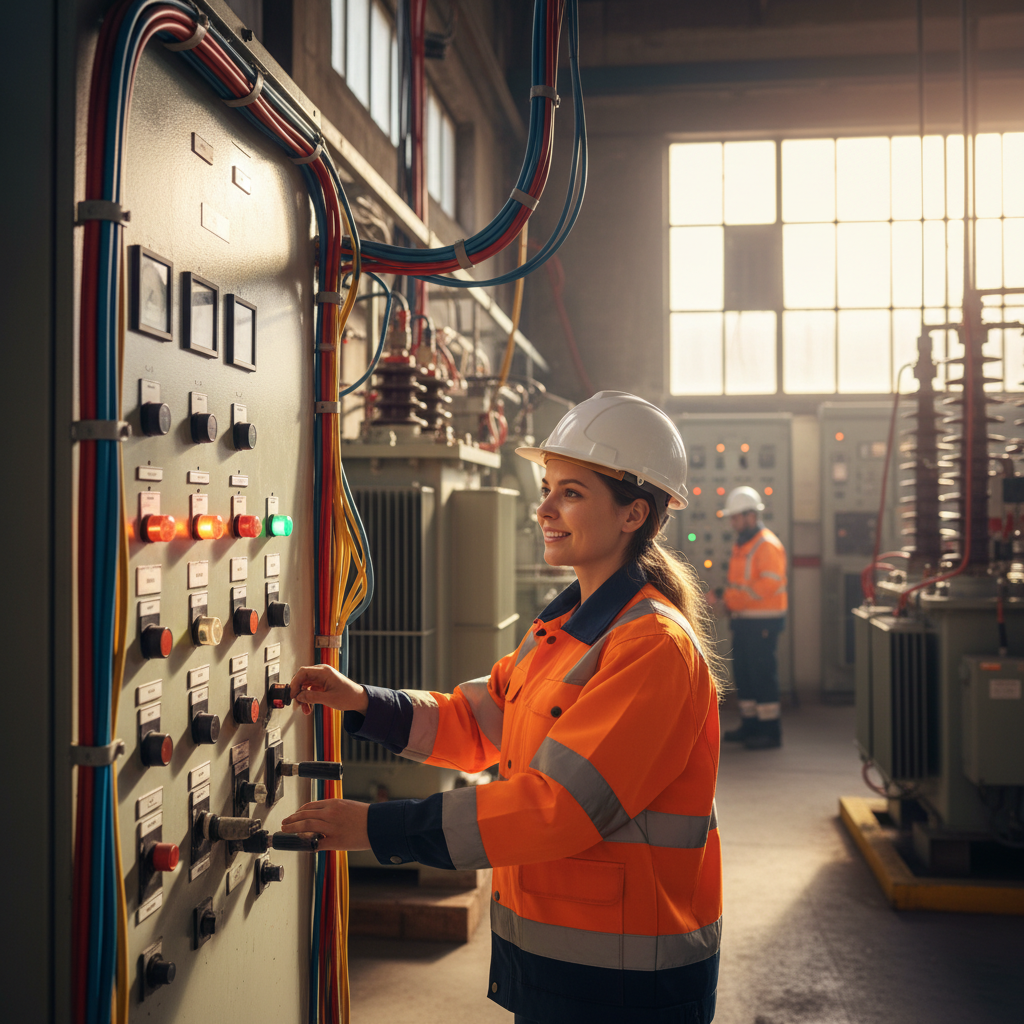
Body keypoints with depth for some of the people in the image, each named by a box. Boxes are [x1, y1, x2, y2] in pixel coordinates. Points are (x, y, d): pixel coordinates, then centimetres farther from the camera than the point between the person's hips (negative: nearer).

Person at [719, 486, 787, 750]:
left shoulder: (768, 545, -13)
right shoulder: (740, 545, 17)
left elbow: (770, 583, -22)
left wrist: (736, 597, -22)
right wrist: (729, 598, 6)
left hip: (763, 621, -9)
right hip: (743, 620, 9)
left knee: (763, 673, -6)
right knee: (742, 671, 12)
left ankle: (771, 731, 1)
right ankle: (749, 725, 22)